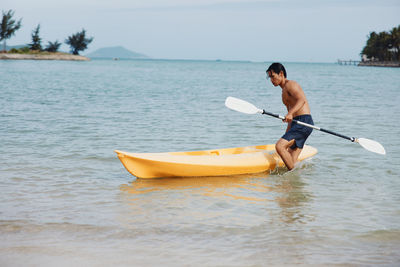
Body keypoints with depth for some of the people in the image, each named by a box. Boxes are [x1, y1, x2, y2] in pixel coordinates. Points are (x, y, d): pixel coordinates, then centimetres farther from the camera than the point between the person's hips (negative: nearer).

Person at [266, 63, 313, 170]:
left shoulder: (290, 84, -4)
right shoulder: (284, 91, 26)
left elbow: (302, 100, -24)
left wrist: (290, 114, -38)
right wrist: (286, 135, 30)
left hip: (304, 122, -10)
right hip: (296, 124, 10)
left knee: (279, 146, -24)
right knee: (291, 161, 4)